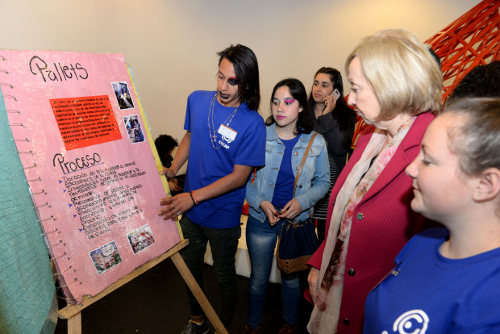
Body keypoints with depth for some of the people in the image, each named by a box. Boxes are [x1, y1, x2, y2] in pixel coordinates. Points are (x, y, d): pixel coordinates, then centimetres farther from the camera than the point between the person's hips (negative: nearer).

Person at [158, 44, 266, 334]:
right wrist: (171, 170, -2)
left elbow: (239, 176, -20)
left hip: (223, 215, -5)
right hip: (190, 210, 5)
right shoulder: (197, 100, -5)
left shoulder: (252, 123, -20)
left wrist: (193, 197, -26)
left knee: (224, 276, 17)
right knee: (190, 268, 23)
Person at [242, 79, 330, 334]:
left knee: (291, 277, 20)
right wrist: (260, 203, -18)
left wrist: (302, 201, -15)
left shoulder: (315, 143, -6)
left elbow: (322, 182, 2)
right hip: (261, 220, -1)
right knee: (258, 278, 15)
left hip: (297, 221, 1)